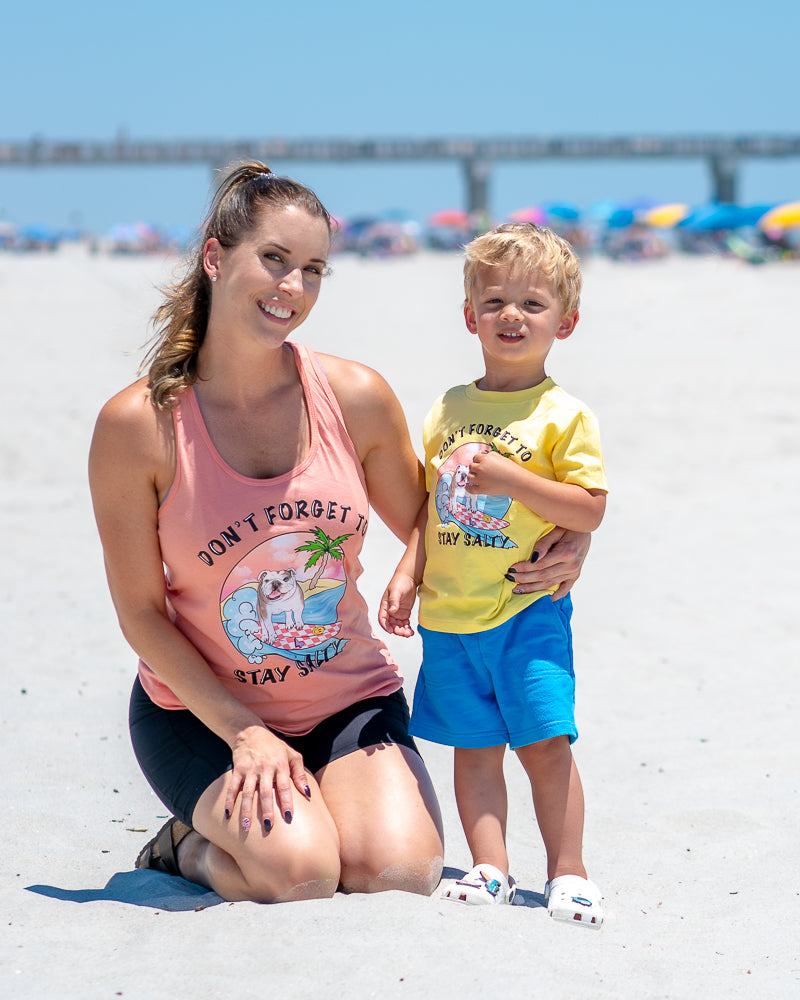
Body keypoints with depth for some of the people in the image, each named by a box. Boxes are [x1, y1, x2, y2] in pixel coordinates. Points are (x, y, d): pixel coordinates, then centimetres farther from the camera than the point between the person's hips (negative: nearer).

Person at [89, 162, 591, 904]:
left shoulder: (357, 398, -6)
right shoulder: (137, 426, -14)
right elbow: (142, 613, -8)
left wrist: (552, 549, -8)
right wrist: (243, 732, -16)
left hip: (350, 701, 3)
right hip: (201, 711, -3)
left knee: (401, 871, -22)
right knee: (299, 871, -27)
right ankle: (187, 848, 7)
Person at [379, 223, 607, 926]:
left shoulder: (563, 415, -4)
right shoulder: (448, 409, 10)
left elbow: (590, 510, -10)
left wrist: (512, 479, -18)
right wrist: (409, 574, 4)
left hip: (528, 610, -4)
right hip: (450, 614, 4)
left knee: (546, 743, -6)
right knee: (474, 749, 6)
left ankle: (568, 873, 4)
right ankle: (491, 870, 11)